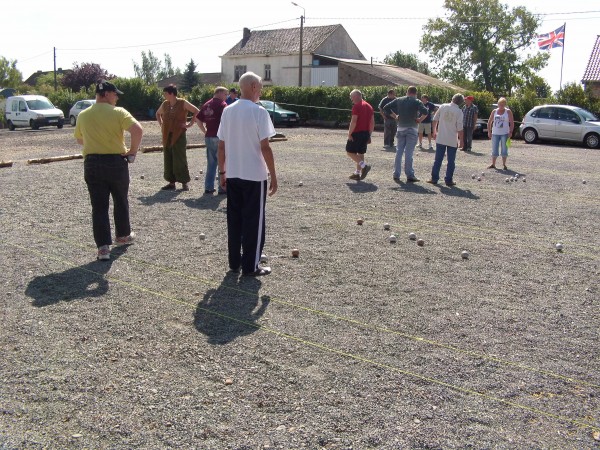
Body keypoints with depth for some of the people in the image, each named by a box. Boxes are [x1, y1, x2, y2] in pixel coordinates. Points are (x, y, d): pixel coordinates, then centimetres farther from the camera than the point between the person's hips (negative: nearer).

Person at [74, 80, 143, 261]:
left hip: (92, 164, 2)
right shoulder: (118, 112, -8)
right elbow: (138, 130, -22)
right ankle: (123, 235, 34)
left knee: (99, 207, 3)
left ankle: (103, 246, -3)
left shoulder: (83, 115, 5)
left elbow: (79, 139, 19)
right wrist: (132, 152, -12)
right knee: (121, 202, 18)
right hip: (116, 162, -2)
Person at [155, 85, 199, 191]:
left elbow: (196, 112, -5)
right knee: (168, 159, 6)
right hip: (167, 136, 6)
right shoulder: (165, 104, 10)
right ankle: (171, 182, 14)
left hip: (179, 135, -5)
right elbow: (158, 113, 29)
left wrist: (190, 123, -8)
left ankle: (184, 183, 2)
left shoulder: (183, 103, -6)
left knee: (180, 159, -5)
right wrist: (161, 123, 15)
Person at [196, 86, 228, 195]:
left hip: (209, 137, 7)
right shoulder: (222, 104, -9)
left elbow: (198, 119, 16)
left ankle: (209, 187, 14)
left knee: (211, 163, 14)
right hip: (219, 137, -7)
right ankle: (222, 187, 4)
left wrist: (205, 131, 14)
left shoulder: (206, 105, 14)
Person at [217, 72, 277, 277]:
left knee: (234, 219, 14)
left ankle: (234, 262, 21)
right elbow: (265, 147, -14)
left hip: (232, 175, 6)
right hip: (254, 175, -6)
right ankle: (250, 266, 8)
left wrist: (222, 171, 15)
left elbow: (221, 146, 7)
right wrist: (273, 175, -8)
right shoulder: (258, 112, -12)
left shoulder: (228, 111, 5)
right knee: (253, 221, 3)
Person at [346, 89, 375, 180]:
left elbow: (353, 121, -20)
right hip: (366, 133, 8)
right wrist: (369, 135, 17)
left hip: (357, 133, -8)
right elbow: (372, 123, 14)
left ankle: (364, 166, -14)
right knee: (360, 153, 12)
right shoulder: (369, 106, 14)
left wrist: (349, 134, -15)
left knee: (350, 152, 0)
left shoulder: (357, 106, -12)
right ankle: (357, 173, 14)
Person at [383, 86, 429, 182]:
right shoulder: (416, 102, -6)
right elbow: (425, 112, -21)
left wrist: (395, 116, 9)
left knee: (399, 152, 9)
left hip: (400, 129, 3)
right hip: (411, 129, -3)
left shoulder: (398, 100, 5)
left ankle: (396, 175, 9)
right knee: (409, 153, -1)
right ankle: (410, 175, 2)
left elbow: (386, 108, 6)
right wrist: (420, 119, -6)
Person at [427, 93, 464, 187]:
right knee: (451, 161, 7)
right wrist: (461, 140, -1)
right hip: (452, 140, -3)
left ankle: (434, 178, 13)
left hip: (440, 139, 3)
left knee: (438, 160, 11)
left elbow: (435, 120, 5)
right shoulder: (459, 111, -10)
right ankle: (449, 180, 8)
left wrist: (434, 132, 18)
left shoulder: (443, 107, -1)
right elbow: (459, 128, -11)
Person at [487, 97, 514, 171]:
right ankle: (493, 164, 13)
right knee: (494, 149, 5)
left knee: (504, 149, 0)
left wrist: (510, 132, -13)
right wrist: (489, 132, 2)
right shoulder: (494, 111, 7)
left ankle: (504, 164, 9)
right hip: (495, 133, 2)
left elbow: (512, 122, -2)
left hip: (504, 133, -2)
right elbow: (489, 122, 10)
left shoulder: (508, 111, 0)